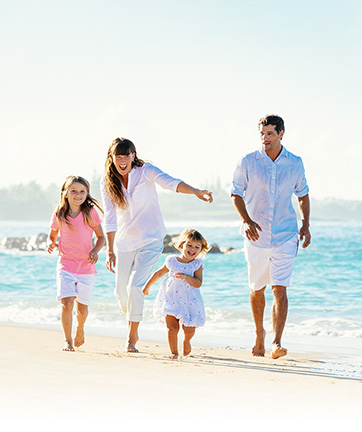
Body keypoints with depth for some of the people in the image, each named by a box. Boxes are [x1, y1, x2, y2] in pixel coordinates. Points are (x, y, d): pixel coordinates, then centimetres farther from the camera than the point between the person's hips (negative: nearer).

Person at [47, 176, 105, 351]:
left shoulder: (90, 213, -7)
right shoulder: (58, 215, -3)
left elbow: (101, 237, 2)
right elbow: (52, 235, 13)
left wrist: (95, 251, -17)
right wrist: (51, 244, -10)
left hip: (86, 267, 0)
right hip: (65, 266, 0)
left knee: (82, 307, 9)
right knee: (67, 303, -14)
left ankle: (80, 328, 42)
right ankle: (67, 340, 2)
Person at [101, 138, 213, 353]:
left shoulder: (145, 171, -10)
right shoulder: (108, 183, -2)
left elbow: (170, 182, -27)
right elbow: (110, 219, -2)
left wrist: (196, 191, -44)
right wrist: (110, 251, -6)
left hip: (150, 240, -4)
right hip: (124, 242, 4)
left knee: (135, 286, -16)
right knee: (122, 291, 7)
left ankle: (131, 339, -3)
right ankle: (134, 328, 36)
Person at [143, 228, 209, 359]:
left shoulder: (197, 265, -4)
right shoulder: (172, 261, 0)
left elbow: (198, 283, -12)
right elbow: (159, 273, 14)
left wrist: (185, 277, -26)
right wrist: (147, 286, 21)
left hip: (189, 301, -1)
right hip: (171, 299, 1)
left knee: (189, 329, 0)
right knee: (172, 328, -5)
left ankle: (187, 341, 35)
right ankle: (174, 352, 11)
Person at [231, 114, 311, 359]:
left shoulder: (295, 164, 3)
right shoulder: (248, 162, -2)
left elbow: (303, 194, 16)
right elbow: (236, 193, 2)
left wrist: (306, 225, 6)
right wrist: (246, 220, -13)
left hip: (285, 236, -1)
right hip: (257, 236, 1)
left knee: (280, 289, -14)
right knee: (257, 289, 13)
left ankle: (277, 342, -20)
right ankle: (259, 333, 36)